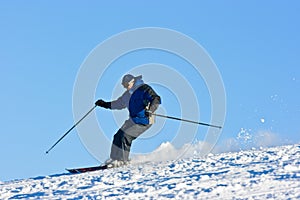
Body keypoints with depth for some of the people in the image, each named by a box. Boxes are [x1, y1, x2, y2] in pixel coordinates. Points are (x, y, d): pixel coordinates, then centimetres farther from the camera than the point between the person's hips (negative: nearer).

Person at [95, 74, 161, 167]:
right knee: (118, 136, 4)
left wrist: (150, 110, -38)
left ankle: (123, 160, -3)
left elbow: (156, 99, -22)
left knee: (125, 137, -15)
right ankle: (114, 158, 15)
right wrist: (104, 104, 27)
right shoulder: (127, 94, 13)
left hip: (143, 121, -9)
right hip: (133, 120, 9)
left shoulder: (143, 89, -13)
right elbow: (119, 104, 29)